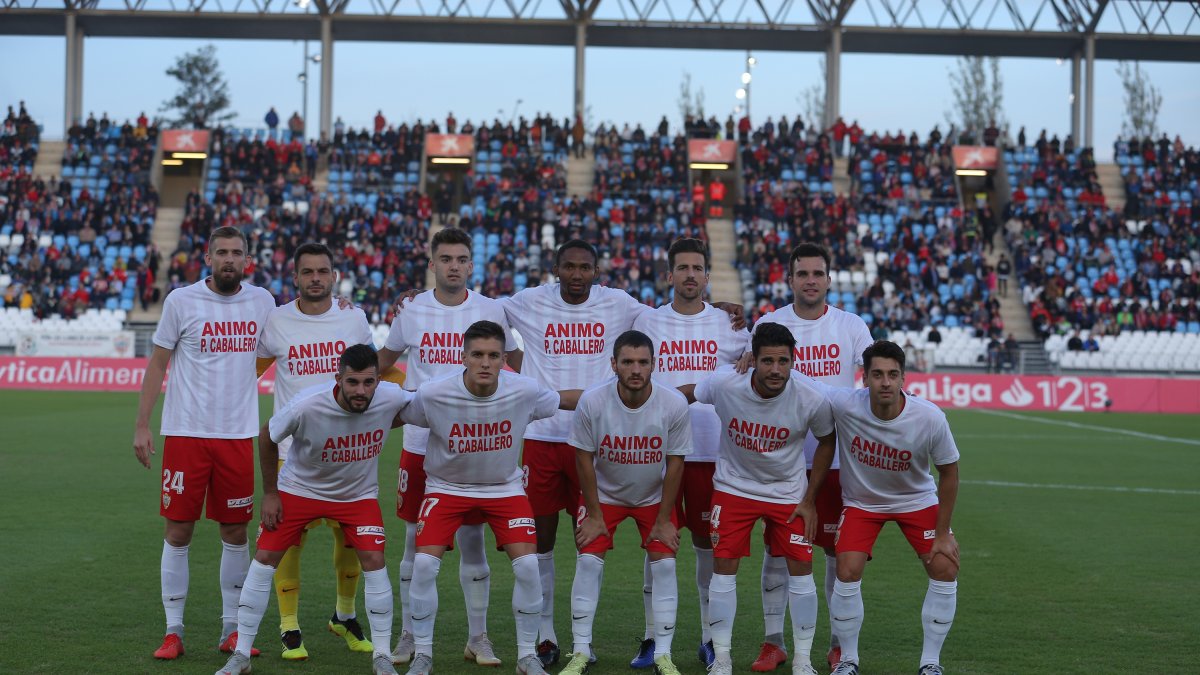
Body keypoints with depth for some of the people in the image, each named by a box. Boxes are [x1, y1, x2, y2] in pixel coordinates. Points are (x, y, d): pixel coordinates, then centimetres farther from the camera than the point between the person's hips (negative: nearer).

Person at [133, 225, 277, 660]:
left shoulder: (261, 302, 6)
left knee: (235, 532, 7)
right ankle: (173, 631, 9)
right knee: (178, 530, 0)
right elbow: (158, 363, 2)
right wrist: (141, 425, -2)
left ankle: (232, 631, 17)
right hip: (186, 432, -2)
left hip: (238, 434, 3)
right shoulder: (181, 301, -3)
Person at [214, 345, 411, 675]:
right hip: (298, 489, -1)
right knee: (264, 559, -5)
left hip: (358, 494, 1)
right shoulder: (306, 405, -32)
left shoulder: (391, 398, -25)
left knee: (374, 562, -12)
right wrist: (269, 493, -6)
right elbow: (267, 438, -11)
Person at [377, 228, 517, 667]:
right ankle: (408, 637, 16)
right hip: (420, 441, 1)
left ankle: (478, 638, 14)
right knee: (416, 539, 6)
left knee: (472, 539, 4)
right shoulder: (412, 311, 3)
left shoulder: (491, 312, 1)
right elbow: (382, 362, 18)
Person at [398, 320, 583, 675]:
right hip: (446, 486, -1)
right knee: (424, 564, -14)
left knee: (527, 565, -12)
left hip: (504, 487, 1)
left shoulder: (524, 391, -21)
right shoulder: (432, 394, -25)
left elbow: (564, 399, 0)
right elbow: (396, 417, -4)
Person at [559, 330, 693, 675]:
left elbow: (674, 463, -13)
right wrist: (594, 514, -9)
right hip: (605, 494, 0)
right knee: (588, 561, -8)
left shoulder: (674, 404, -24)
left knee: (664, 565, -6)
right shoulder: (592, 402, -26)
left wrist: (663, 520, -9)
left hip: (654, 496, 0)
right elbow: (584, 458, -13)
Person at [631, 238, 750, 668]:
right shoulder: (648, 323, 6)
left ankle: (709, 637, 15)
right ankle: (652, 638, 10)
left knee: (709, 544, 5)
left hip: (712, 450, 0)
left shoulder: (728, 324, 7)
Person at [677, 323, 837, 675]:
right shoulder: (724, 382, -25)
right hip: (733, 486, 0)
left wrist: (809, 500, -3)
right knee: (723, 568, -3)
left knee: (801, 570, -2)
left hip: (789, 492, 0)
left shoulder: (811, 398, -23)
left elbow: (827, 440, -4)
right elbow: (685, 392, -3)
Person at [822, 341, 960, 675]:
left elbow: (949, 474, -13)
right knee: (847, 573, -13)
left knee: (945, 570, -9)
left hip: (917, 500, 1)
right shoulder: (843, 404, -30)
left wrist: (943, 533, -10)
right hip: (861, 501, -1)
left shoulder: (931, 418, -28)